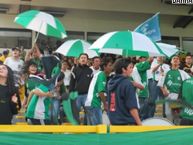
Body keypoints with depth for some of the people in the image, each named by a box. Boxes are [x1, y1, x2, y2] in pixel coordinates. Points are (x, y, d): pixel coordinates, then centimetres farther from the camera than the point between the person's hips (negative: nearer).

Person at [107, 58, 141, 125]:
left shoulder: (110, 82, 7)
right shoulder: (127, 84, -14)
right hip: (127, 123, -8)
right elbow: (132, 107, -16)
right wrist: (139, 124, -12)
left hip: (113, 122, 8)